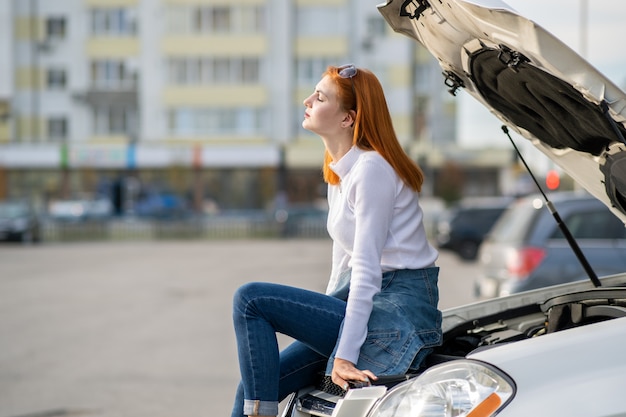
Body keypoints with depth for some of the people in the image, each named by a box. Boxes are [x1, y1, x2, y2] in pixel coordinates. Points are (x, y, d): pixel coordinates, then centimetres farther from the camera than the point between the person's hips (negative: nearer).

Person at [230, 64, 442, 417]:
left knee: (250, 299, -13)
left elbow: (367, 270, -20)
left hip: (397, 316, -9)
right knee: (255, 384, 3)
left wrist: (344, 356, -23)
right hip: (373, 303, 9)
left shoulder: (372, 168, -14)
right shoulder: (339, 173, 16)